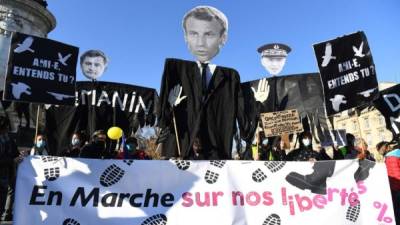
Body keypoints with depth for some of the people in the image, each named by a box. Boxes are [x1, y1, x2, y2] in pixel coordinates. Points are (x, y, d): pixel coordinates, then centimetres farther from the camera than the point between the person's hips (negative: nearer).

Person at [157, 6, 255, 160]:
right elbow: (162, 122, -3)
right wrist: (170, 105, -19)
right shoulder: (174, 67, 2)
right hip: (178, 154, 0)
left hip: (218, 155, 1)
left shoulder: (231, 77, 2)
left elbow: (246, 129, 3)